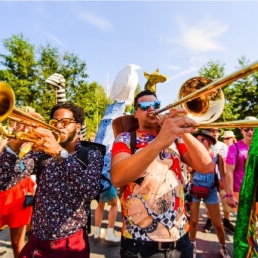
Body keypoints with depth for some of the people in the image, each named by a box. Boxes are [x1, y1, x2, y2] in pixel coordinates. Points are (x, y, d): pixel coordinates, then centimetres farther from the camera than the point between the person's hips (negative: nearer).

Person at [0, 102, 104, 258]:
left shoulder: (92, 155, -6)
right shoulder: (40, 153, 1)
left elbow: (91, 191, -25)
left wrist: (60, 153, -34)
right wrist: (15, 143, -24)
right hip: (37, 242, 3)